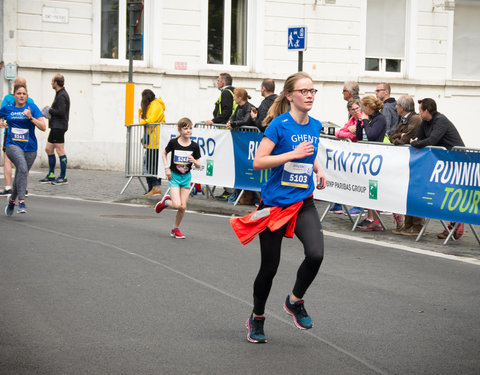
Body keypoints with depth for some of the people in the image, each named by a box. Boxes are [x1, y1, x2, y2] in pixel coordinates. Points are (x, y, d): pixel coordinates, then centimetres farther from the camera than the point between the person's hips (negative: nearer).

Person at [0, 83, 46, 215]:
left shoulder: (32, 108, 1)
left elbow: (43, 127, -8)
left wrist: (30, 117, -18)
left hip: (30, 147, 1)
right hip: (12, 145, -1)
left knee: (20, 176, 9)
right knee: (22, 168, -28)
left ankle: (12, 200, 36)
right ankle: (21, 202, -30)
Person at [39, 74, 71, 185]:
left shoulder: (62, 95, -15)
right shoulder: (60, 94, 18)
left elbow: (61, 112, -23)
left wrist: (50, 110, -9)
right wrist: (50, 112, 7)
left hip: (59, 127, -11)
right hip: (55, 126, 11)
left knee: (60, 151, -7)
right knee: (49, 149, 13)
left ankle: (63, 177, -3)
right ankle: (51, 176, 18)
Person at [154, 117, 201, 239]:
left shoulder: (194, 146, -6)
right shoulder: (173, 142, -11)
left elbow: (198, 165, 1)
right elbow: (164, 154, 8)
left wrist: (194, 161, -21)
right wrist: (167, 168, -4)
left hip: (186, 177, 3)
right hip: (174, 176, -3)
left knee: (183, 206, 0)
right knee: (177, 205, -16)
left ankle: (176, 229, 20)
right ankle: (165, 201, 18)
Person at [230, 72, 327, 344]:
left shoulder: (315, 126, 6)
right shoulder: (280, 124, -12)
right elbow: (258, 161, -16)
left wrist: (318, 169, 7)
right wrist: (292, 154, -22)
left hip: (303, 202, 4)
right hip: (275, 203, -4)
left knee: (316, 254, -18)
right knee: (270, 266, 5)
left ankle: (295, 301, 10)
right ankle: (257, 318, 29)